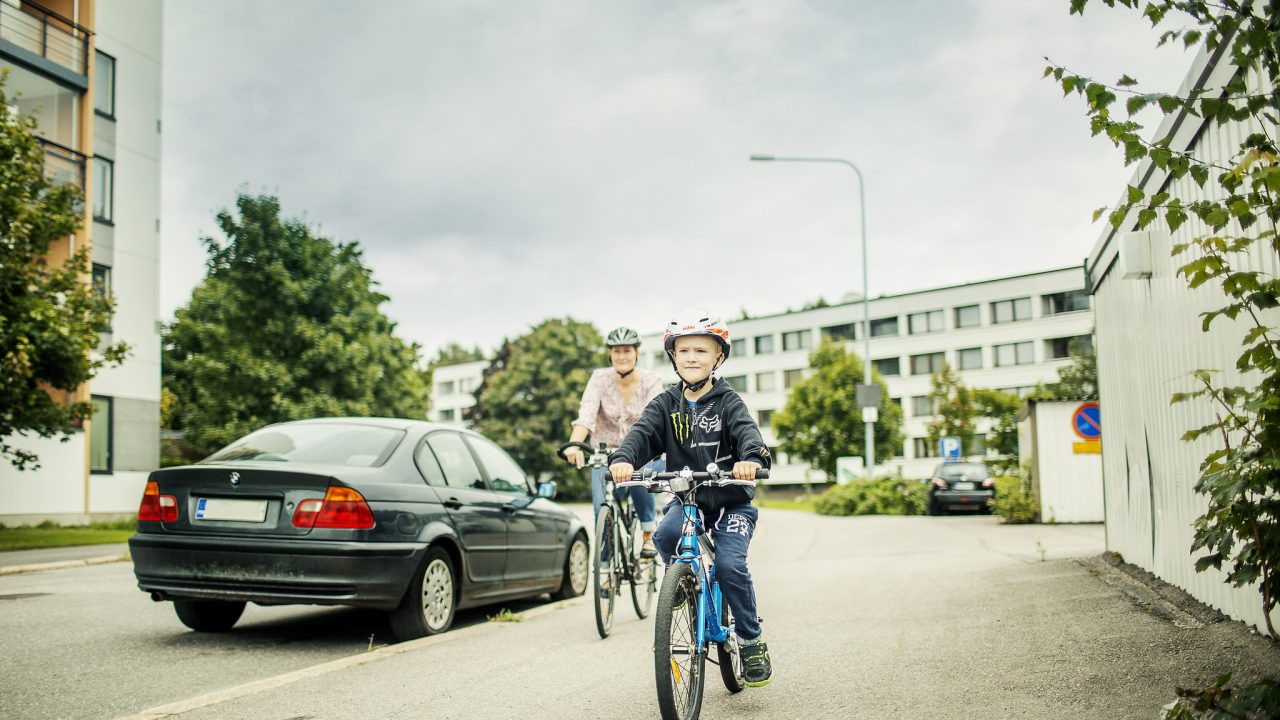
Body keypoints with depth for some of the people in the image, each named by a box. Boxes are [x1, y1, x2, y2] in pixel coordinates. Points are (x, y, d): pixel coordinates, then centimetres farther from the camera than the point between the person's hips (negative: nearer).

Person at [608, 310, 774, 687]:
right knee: (665, 536, -28)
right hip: (686, 497, 2)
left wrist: (751, 458, -48)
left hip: (731, 501, -2)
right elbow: (643, 432, -13)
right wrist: (623, 459, -36)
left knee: (730, 564, -19)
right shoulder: (667, 404, 3)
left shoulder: (728, 402, -5)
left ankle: (752, 641, 2)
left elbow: (746, 430, -24)